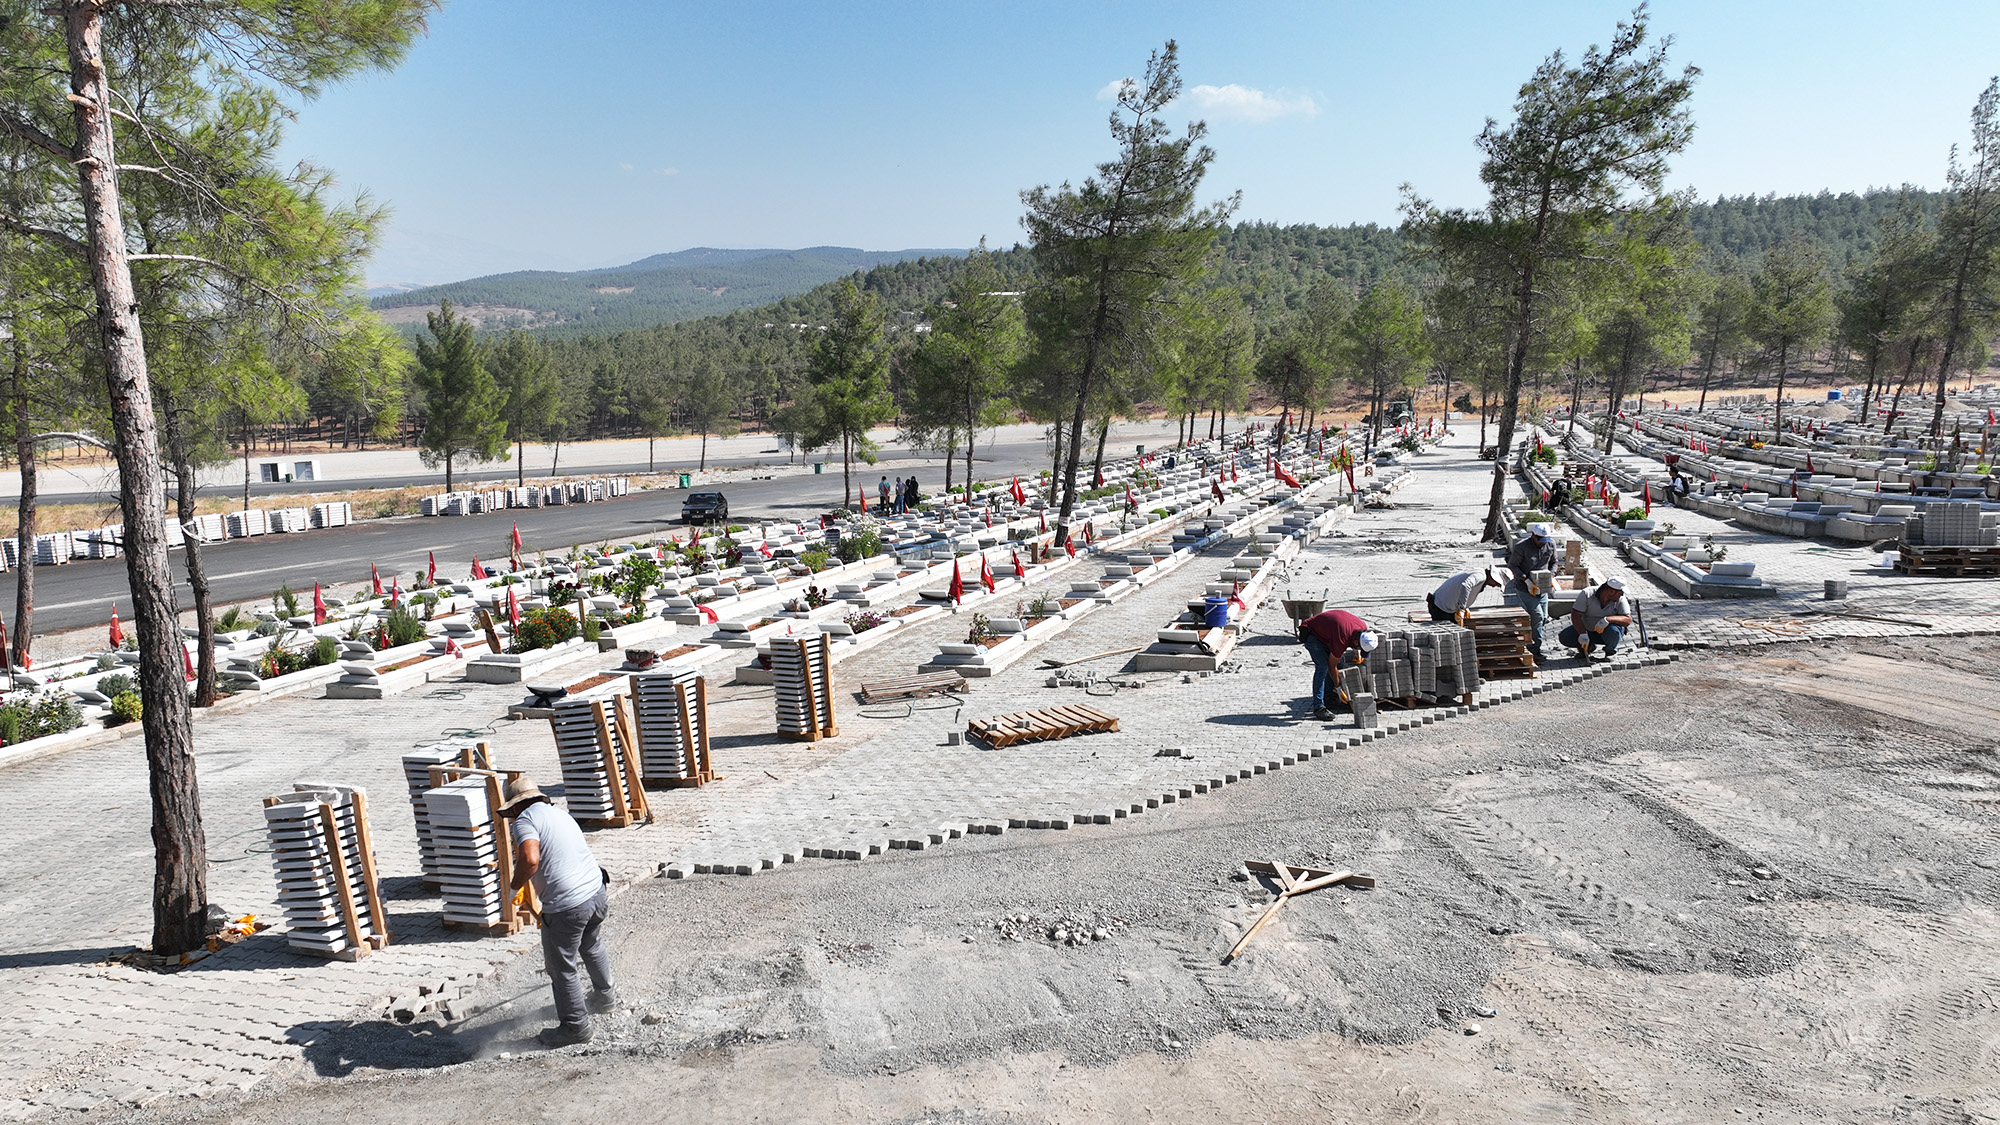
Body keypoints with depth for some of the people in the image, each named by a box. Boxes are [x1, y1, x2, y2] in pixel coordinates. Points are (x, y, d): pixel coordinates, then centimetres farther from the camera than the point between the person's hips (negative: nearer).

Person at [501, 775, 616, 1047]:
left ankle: (575, 1026, 23)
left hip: (566, 906, -8)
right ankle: (605, 996, 51)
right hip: (597, 893, 8)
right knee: (592, 948, 32)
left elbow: (530, 860, -27)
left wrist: (515, 887, -6)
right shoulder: (559, 813, 18)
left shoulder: (526, 819, -8)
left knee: (562, 968, 11)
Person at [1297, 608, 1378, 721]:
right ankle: (1318, 707, -20)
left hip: (1325, 634, 9)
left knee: (1339, 664, 3)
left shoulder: (1363, 627, -16)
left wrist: (1357, 652, 10)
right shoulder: (1341, 639, -38)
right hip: (1311, 634, -9)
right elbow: (1332, 666, -23)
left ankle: (1324, 699, 13)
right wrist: (1338, 687, -12)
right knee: (1322, 666, -21)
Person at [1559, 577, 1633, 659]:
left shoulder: (1620, 599, -14)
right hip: (1586, 629, 1)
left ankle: (1611, 650, -2)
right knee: (1564, 637, -20)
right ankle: (1587, 646, 8)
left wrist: (1607, 619, -38)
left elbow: (1627, 620, -20)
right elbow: (1575, 615, -20)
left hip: (1605, 632, -1)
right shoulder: (1586, 595, -18)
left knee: (1613, 631, -36)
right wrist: (1582, 633, -34)